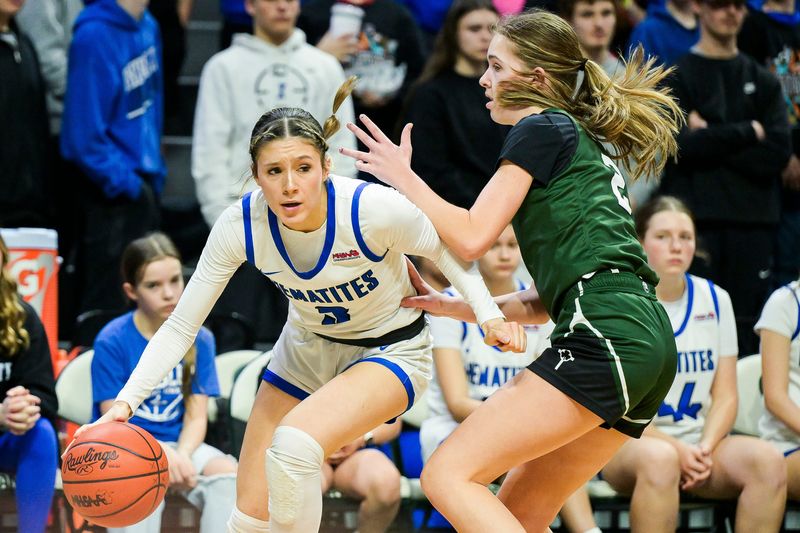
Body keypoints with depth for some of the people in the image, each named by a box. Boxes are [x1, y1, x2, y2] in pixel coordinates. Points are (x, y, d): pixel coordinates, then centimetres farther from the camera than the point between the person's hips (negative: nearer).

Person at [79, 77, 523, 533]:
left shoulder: (373, 209, -32)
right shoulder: (240, 226, -23)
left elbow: (445, 248, -10)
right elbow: (181, 326, -15)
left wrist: (489, 314, -24)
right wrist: (125, 402, -26)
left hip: (392, 350, -4)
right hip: (308, 349, 4)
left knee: (294, 443, -32)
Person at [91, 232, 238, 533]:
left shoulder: (199, 340, 1)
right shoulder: (112, 342, -9)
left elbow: (196, 417, -1)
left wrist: (182, 455, -24)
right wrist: (162, 455, -27)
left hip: (179, 444, 4)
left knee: (228, 474, -25)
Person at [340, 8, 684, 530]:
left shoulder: (541, 130, 3)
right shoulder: (586, 146, 29)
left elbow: (471, 236, -5)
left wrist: (403, 176, 8)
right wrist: (460, 307, 24)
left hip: (607, 336, -10)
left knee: (448, 476, -13)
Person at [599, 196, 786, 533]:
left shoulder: (715, 300, 8)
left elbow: (725, 396, 6)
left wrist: (705, 449, -14)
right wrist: (677, 449, -20)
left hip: (700, 444, 4)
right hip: (630, 444, -4)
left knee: (768, 462, -26)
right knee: (659, 459, -39)